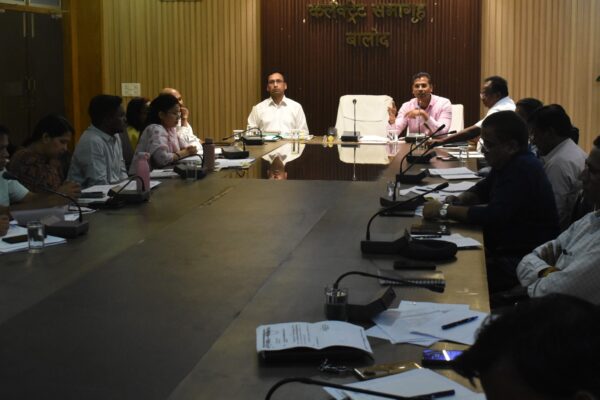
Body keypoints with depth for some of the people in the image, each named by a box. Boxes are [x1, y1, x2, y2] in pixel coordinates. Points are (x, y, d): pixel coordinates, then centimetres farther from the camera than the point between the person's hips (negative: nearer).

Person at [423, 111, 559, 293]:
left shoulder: (523, 169, -22)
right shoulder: (508, 162, 9)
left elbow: (494, 215, -28)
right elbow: (483, 189, 23)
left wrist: (445, 210, -20)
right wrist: (460, 200, 1)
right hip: (502, 248, 10)